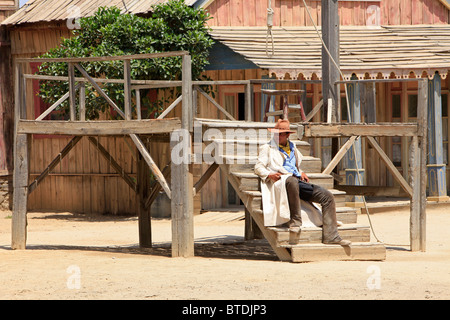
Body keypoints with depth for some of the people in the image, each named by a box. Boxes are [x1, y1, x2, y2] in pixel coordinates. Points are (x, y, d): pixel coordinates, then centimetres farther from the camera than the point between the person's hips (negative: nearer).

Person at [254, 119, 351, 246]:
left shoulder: (293, 148, 30)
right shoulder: (267, 148, 14)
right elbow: (258, 167, 3)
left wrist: (301, 173, 18)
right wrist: (270, 175, -17)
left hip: (299, 182, 6)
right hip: (281, 182, -6)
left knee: (328, 197, -12)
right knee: (292, 181, -44)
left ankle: (331, 235, -18)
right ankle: (295, 221, -36)